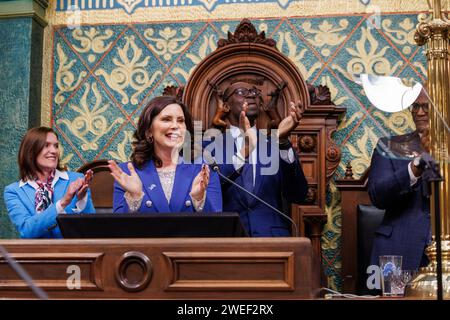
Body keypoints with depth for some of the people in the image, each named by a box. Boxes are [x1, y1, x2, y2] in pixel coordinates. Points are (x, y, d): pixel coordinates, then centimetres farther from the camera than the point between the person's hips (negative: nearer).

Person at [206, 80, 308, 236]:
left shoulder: (274, 146, 10)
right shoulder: (211, 146, 5)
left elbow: (297, 195, -2)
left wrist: (283, 141, -14)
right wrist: (244, 150, -24)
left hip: (272, 235, 1)